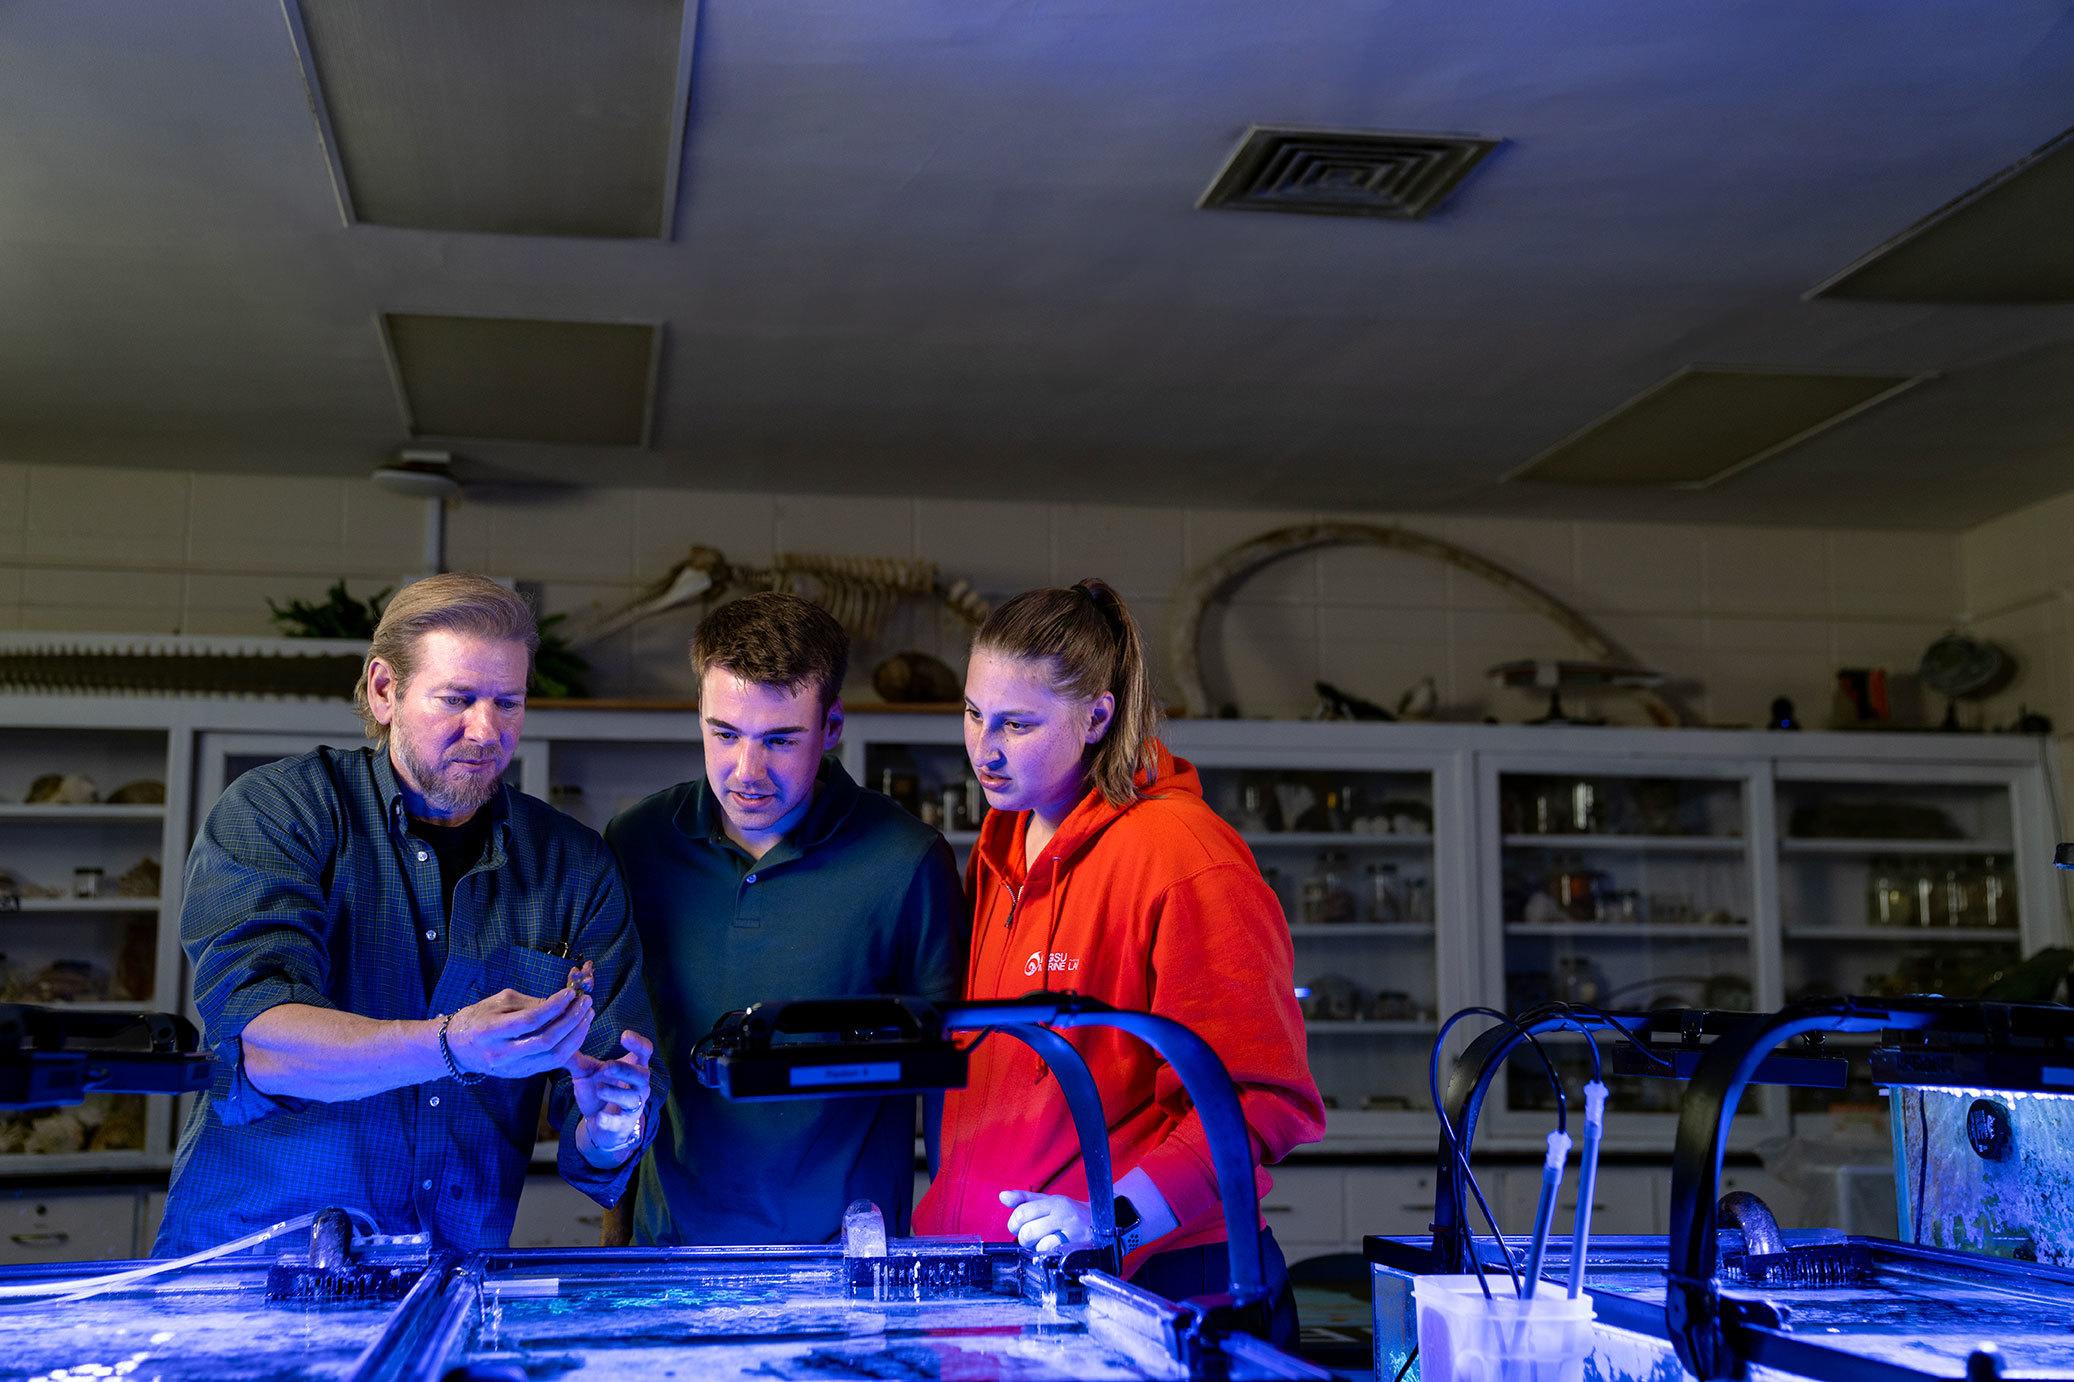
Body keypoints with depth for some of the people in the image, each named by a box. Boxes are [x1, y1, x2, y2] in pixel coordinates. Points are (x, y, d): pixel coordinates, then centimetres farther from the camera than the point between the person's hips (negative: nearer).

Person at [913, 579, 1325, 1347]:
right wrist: (943, 1216, 8)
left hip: (1156, 1288, -7)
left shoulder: (1183, 858, -16)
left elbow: (1263, 1102, -19)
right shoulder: (1002, 847, 9)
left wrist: (1111, 1220, -25)